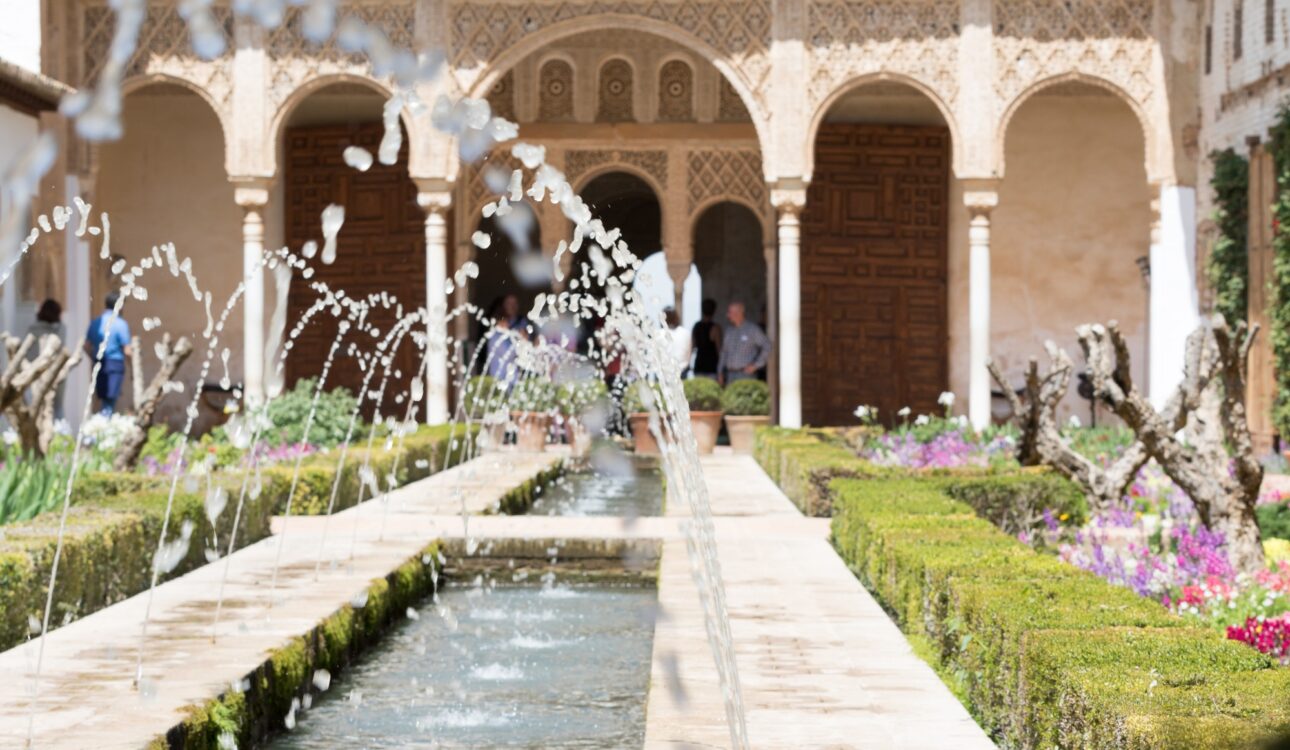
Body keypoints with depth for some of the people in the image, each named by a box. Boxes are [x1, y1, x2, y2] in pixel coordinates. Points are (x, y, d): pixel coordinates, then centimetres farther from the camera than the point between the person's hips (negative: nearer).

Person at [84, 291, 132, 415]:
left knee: (103, 400, 17)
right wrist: (134, 352, 10)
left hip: (99, 365, 5)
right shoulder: (120, 324, -11)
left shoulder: (95, 323, 5)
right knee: (110, 402, -5)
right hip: (115, 364, -5)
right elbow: (127, 351, -11)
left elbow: (87, 347, 9)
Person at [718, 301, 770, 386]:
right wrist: (720, 374, 15)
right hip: (730, 375, 6)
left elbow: (767, 346, -8)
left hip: (746, 374, -6)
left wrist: (755, 365, -10)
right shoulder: (729, 331, 14)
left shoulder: (752, 329, -4)